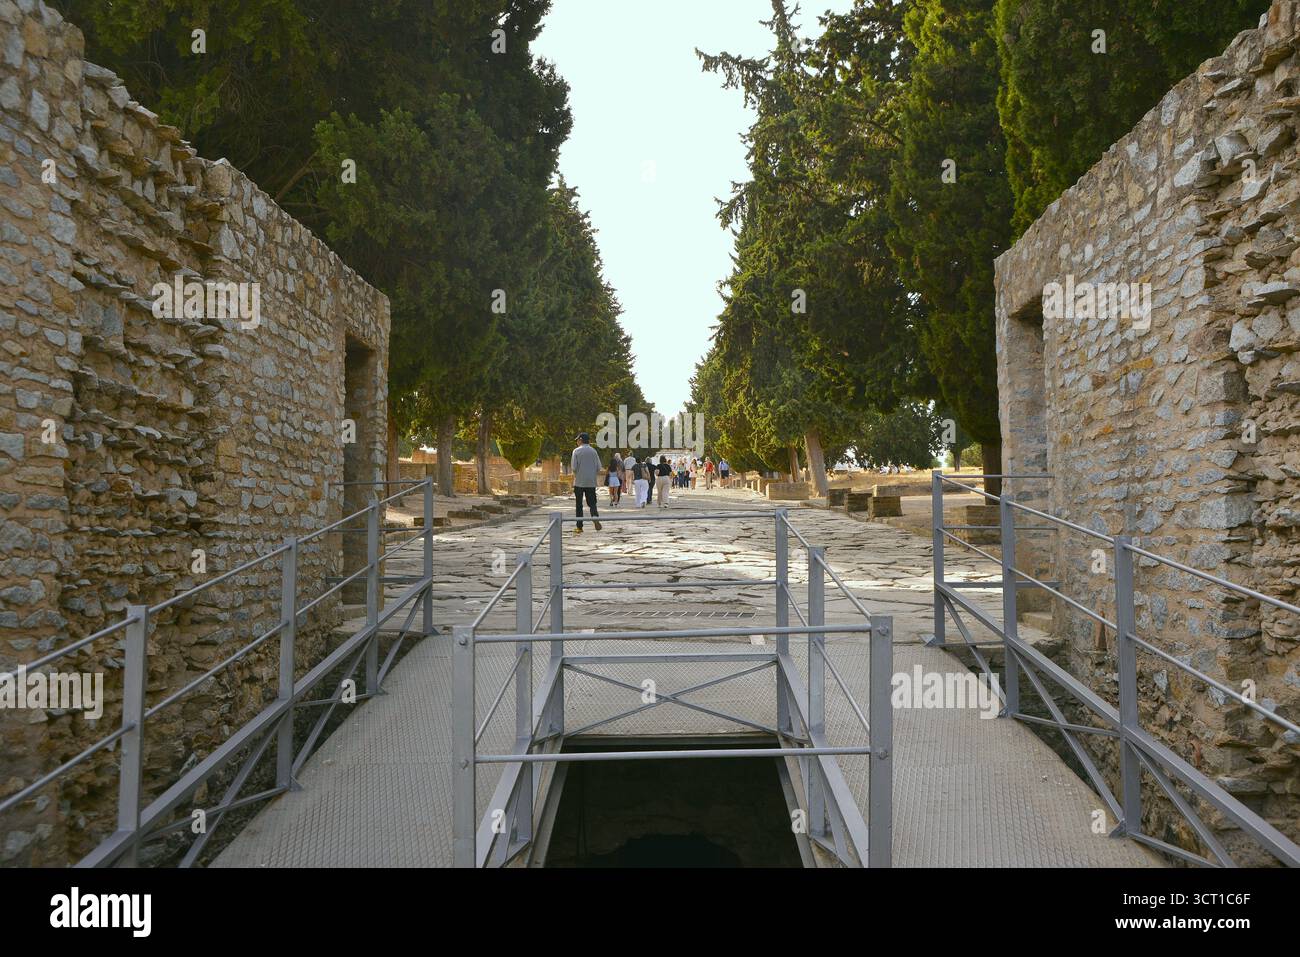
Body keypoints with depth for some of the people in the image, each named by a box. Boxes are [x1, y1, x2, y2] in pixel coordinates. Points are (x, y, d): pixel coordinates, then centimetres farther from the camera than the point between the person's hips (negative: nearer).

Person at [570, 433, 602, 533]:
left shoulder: (576, 451, -5)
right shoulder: (593, 451, 5)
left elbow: (574, 467, -9)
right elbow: (599, 467, 4)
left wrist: (574, 472, 11)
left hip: (579, 482, -3)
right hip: (591, 482, 3)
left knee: (579, 504, 6)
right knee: (591, 502, 7)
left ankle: (579, 527, 7)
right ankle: (595, 517, -23)